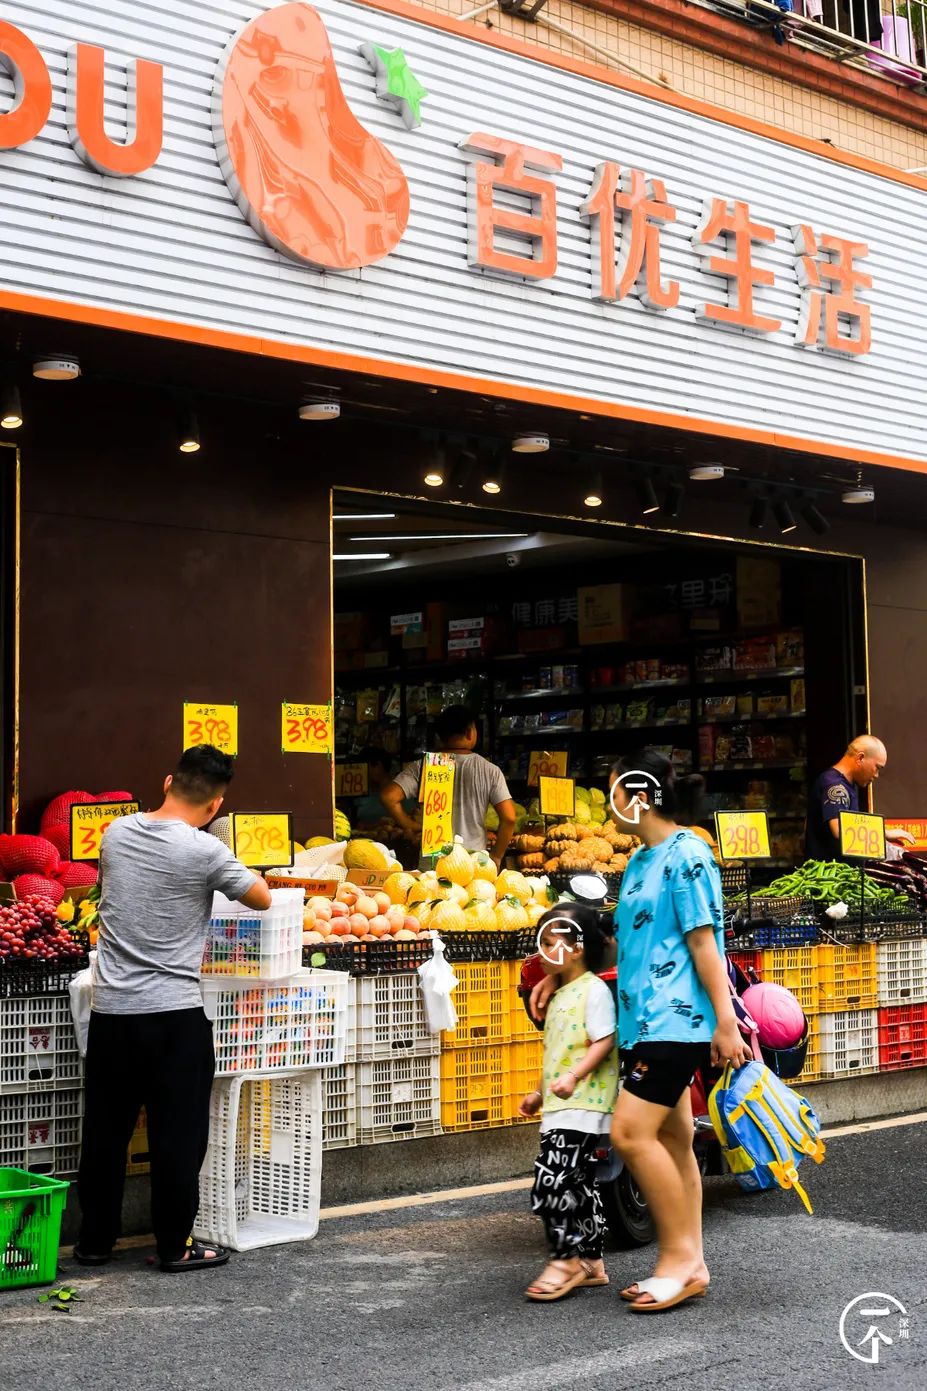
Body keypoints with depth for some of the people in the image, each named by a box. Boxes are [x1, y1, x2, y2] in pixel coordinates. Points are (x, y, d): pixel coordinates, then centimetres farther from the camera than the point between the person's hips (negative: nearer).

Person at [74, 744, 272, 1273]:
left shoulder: (116, 833, 4)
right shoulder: (205, 852, -12)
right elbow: (263, 899, 0)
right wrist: (239, 878, 19)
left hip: (111, 1010, 5)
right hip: (174, 1015, -5)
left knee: (106, 1131, 13)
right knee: (178, 1135, 5)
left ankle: (96, 1240, 23)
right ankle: (177, 1245, 12)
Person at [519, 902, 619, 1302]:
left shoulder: (594, 989, -11)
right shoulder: (560, 995, 19)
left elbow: (604, 1042, -19)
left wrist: (574, 1076, -30)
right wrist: (539, 1093, 26)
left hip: (582, 1104, -10)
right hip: (559, 1106, 10)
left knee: (553, 1179, -15)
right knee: (578, 1183, 13)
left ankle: (566, 1259, -6)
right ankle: (590, 1260, 20)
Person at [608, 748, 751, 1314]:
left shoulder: (687, 855, -12)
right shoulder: (639, 862, 15)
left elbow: (703, 943, -15)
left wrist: (726, 1022, -16)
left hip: (676, 1020, -9)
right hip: (645, 1022, 9)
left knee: (631, 1132, -14)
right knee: (673, 1140, 10)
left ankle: (679, 1255, -3)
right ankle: (690, 1262, 17)